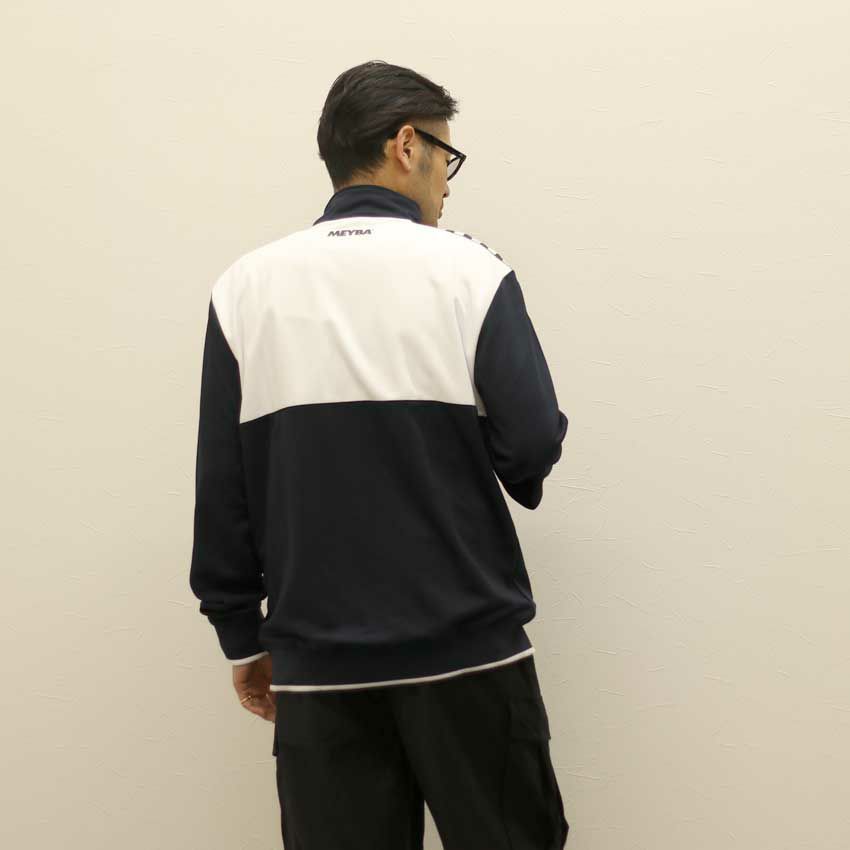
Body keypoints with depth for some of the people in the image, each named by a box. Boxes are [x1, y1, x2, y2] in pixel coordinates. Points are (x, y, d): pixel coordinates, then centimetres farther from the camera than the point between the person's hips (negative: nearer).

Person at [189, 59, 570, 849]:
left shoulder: (247, 287, 1)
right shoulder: (468, 271, -7)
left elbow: (222, 490, 1)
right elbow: (533, 448, -11)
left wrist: (242, 635, 11)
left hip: (317, 661, 3)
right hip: (468, 649, -2)